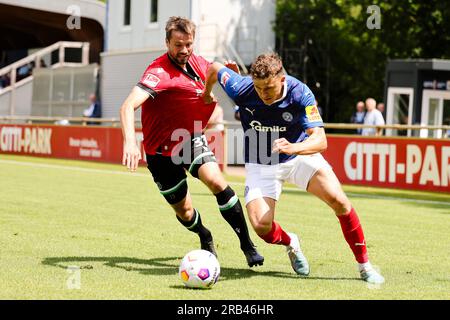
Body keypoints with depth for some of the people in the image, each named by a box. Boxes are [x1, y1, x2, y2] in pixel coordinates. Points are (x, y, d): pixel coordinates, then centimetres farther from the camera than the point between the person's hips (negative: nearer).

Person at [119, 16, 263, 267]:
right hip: (162, 150, -4)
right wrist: (130, 142, -55)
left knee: (216, 181, -21)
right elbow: (128, 106, -39)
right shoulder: (160, 72, -26)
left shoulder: (196, 62, -3)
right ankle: (205, 237, 39)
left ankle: (247, 245, -11)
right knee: (184, 211, 4)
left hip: (192, 138, 5)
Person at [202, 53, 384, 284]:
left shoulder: (300, 93, -27)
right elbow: (215, 68, -3)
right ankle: (290, 243, 21)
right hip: (260, 164, 1)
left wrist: (293, 148, -52)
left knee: (338, 200, -21)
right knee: (261, 226, -18)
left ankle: (364, 265, -3)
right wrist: (207, 94, 17)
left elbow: (320, 140, -32)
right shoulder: (241, 90, -23)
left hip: (300, 155, -1)